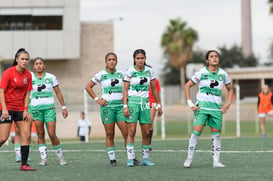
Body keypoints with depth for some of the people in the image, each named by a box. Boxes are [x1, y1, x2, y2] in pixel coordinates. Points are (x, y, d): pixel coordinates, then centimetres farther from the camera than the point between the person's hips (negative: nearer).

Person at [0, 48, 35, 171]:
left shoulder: (28, 75, 5)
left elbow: (27, 94, 10)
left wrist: (25, 109, 0)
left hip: (20, 109, 6)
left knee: (26, 135, -4)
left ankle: (24, 164, -2)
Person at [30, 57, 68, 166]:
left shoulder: (51, 77, 5)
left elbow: (58, 93, 10)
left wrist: (63, 107, 6)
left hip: (49, 108, -1)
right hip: (36, 108, 1)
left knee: (52, 134, -7)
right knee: (40, 134, 1)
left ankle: (60, 157, 8)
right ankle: (44, 158, 5)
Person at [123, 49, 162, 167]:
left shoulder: (149, 71, 6)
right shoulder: (130, 71, -4)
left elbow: (154, 89, 13)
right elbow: (125, 90, -3)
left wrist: (159, 104, 12)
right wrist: (125, 106, -11)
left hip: (145, 103, 3)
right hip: (132, 102, -3)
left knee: (146, 133, 1)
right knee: (132, 131, -10)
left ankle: (145, 158, 10)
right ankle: (130, 159, -10)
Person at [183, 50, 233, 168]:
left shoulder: (223, 74, 6)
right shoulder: (201, 73, -3)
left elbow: (230, 89, 21)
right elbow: (187, 86, 4)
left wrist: (227, 104, 9)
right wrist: (190, 104, -2)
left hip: (217, 108, 3)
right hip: (202, 106, -3)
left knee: (216, 134, 2)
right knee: (196, 131, -11)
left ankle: (216, 161, 7)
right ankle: (189, 159, -3)